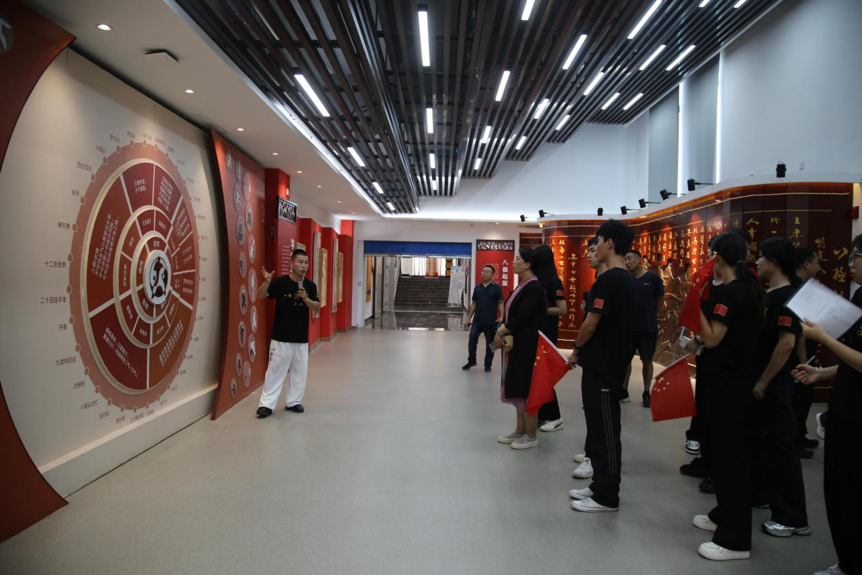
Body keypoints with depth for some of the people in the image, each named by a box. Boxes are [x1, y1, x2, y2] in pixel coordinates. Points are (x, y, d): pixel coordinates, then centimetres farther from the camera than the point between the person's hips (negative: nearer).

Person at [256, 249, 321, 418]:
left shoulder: (310, 286, 2)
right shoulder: (280, 282, -9)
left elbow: (317, 308, 0)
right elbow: (261, 295, -18)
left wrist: (305, 299, -19)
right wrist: (267, 281, -37)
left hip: (301, 337, 4)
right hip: (281, 336, -4)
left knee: (300, 371, 11)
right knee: (275, 370, 0)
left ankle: (293, 402, 25)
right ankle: (266, 404, 8)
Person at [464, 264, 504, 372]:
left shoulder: (497, 287, -4)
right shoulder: (477, 288, 8)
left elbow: (500, 303, -6)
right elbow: (474, 303, 12)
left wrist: (501, 317, -18)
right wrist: (469, 317, 9)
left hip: (491, 321, -3)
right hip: (477, 320, 3)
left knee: (490, 344, 7)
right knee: (472, 340, 0)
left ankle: (488, 365, 20)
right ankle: (471, 361, 19)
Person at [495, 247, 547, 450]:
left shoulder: (534, 287, -16)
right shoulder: (523, 285, 13)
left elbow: (523, 317, -21)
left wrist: (501, 332, -14)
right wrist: (503, 331, -5)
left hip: (527, 346, -9)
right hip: (517, 344, 9)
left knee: (526, 389, -2)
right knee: (518, 388, 14)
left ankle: (531, 435, 9)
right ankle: (520, 431, 23)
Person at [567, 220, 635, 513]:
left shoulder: (607, 280, -19)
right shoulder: (628, 280, 11)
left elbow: (591, 324, -18)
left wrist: (576, 350, -1)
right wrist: (585, 351, 15)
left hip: (601, 366, -10)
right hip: (614, 362, 10)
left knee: (605, 431, 0)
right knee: (601, 426, 17)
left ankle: (606, 497, 11)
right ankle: (600, 485, 28)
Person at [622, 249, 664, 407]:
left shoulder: (652, 277, -8)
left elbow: (660, 299, 2)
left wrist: (651, 316, 9)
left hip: (648, 327, -2)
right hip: (628, 326, 3)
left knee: (647, 360, 8)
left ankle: (646, 393, 20)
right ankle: (624, 391, 22)